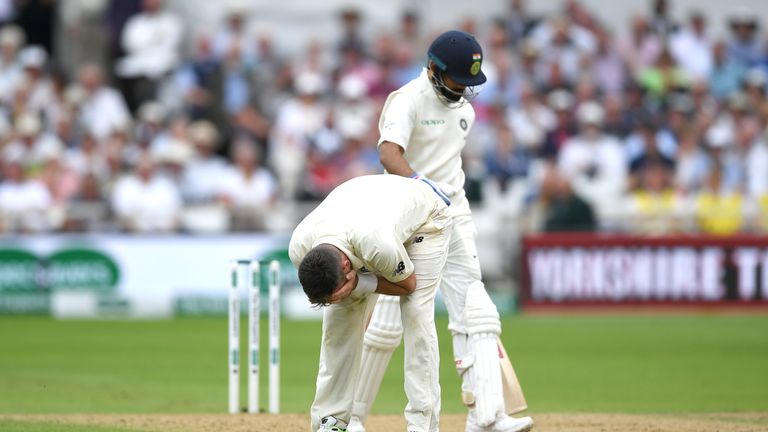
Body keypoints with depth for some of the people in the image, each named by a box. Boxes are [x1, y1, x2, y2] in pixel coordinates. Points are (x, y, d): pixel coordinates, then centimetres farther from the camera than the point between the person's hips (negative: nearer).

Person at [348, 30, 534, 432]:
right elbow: (389, 152, -31)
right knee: (388, 320, -3)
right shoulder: (408, 100, -13)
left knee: (473, 310, -8)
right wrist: (420, 186, -47)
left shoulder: (463, 107, 11)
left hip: (453, 215, 6)